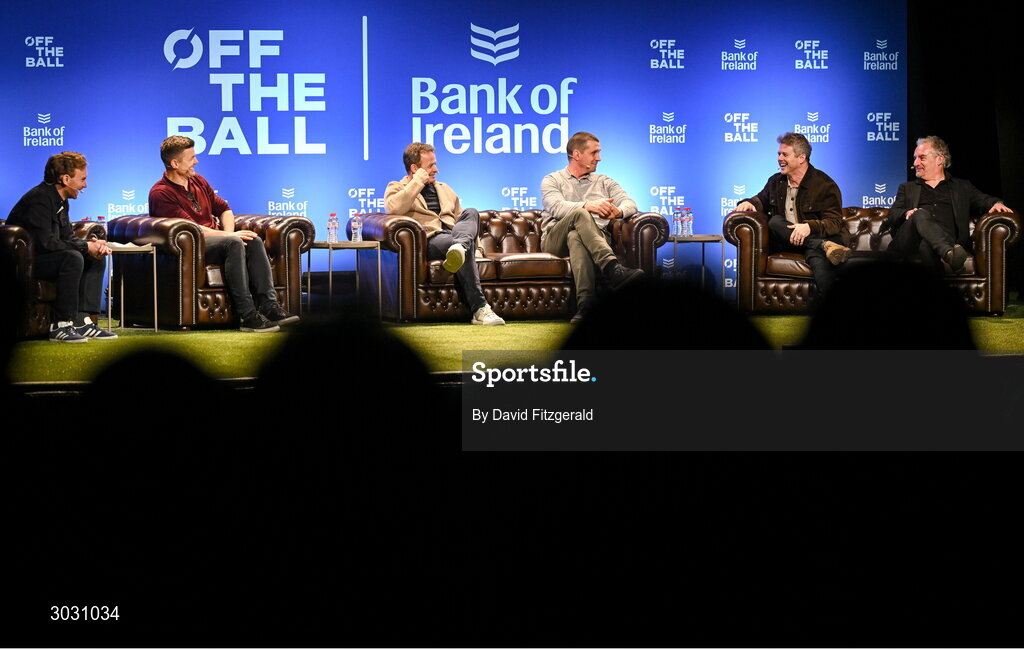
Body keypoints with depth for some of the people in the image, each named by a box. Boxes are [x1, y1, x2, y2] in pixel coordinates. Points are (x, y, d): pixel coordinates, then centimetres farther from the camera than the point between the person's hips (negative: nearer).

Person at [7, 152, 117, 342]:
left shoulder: (61, 201, 12)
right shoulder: (40, 198, -20)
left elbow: (68, 237, 14)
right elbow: (46, 243, -27)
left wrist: (92, 244, -7)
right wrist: (85, 247, -20)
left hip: (41, 257, 10)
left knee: (96, 261, 3)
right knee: (73, 258, -31)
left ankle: (83, 321, -5)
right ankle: (61, 326, -28)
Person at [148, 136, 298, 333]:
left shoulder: (198, 181, 19)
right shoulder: (161, 194, -9)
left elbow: (224, 209, 23)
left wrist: (229, 233, 1)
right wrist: (229, 237, -18)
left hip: (215, 239, 8)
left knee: (253, 241, -20)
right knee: (234, 243, -33)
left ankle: (269, 306, -28)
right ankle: (248, 315, -39)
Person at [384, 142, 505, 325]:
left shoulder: (445, 189, 33)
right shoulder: (396, 188, 15)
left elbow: (462, 219, 33)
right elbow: (394, 208, -10)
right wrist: (418, 181, -3)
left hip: (452, 233, 5)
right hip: (429, 240, -5)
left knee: (471, 213, -27)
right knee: (460, 245, -37)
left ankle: (459, 248, -59)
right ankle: (479, 309, -47)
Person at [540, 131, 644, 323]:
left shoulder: (604, 182, 25)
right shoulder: (552, 181, 16)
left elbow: (630, 203, 8)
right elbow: (556, 207, -7)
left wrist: (618, 211, -19)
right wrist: (588, 206, -26)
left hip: (596, 239, 2)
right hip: (555, 240, -2)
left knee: (575, 237, -38)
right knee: (579, 214, -35)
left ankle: (585, 305, -58)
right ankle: (613, 268, -57)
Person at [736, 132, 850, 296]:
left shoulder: (824, 185, -2)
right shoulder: (776, 182, 16)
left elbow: (835, 222, -9)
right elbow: (762, 200, 34)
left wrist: (810, 227, -30)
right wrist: (750, 203, 8)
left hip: (816, 238, -5)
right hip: (787, 243, 5)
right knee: (775, 222, -30)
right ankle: (824, 246, -43)